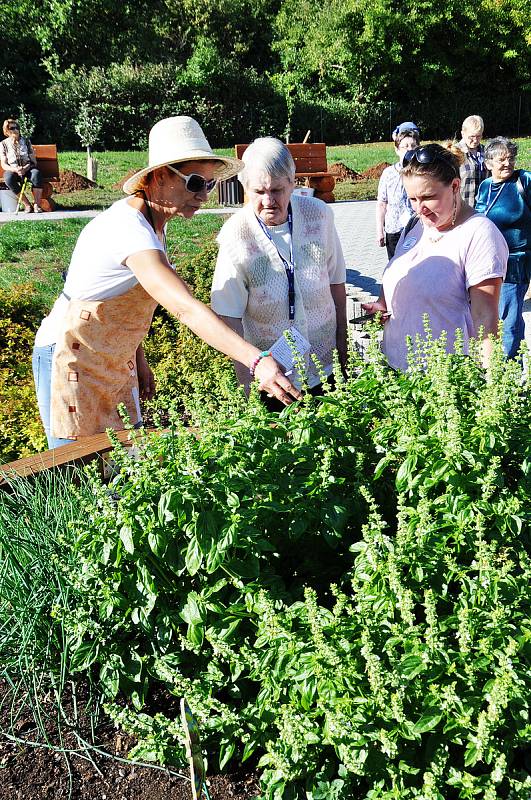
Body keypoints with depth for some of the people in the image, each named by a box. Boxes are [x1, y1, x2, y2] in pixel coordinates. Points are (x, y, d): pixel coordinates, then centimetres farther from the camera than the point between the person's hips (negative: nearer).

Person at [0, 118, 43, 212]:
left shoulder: (26, 141, 10)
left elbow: (33, 161, 5)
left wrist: (25, 169, -16)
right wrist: (15, 169, -18)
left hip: (28, 169, 0)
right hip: (12, 170, 0)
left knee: (36, 174, -36)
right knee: (8, 178, -37)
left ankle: (37, 204, -32)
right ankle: (27, 204, -29)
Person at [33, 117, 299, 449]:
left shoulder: (153, 223, 3)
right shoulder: (128, 228, -28)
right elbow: (186, 308, -40)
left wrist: (139, 360, 11)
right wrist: (256, 360, -46)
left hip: (116, 360, 9)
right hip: (72, 358, -9)